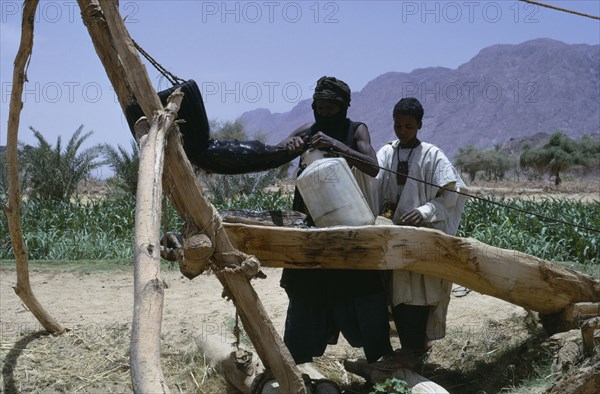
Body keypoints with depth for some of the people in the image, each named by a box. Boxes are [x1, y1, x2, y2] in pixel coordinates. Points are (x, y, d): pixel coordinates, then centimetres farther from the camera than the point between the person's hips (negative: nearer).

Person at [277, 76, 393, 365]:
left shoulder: (356, 131, -2)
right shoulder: (307, 132, 6)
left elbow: (373, 168, -16)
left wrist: (336, 145, -28)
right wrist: (288, 146, -22)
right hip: (311, 221, 2)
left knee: (362, 286, -1)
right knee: (306, 289, 6)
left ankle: (380, 353, 12)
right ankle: (298, 357, 16)